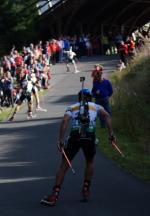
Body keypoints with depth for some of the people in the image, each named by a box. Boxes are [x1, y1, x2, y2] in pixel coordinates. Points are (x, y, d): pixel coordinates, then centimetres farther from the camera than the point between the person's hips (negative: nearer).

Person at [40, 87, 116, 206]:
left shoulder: (72, 107, 22)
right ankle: (86, 190, 22)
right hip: (90, 137, 0)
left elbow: (64, 121, 3)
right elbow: (107, 116, 5)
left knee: (64, 165, 6)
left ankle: (54, 196, -3)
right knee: (90, 163, 29)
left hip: (75, 136, 0)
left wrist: (61, 139, -4)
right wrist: (110, 133, 3)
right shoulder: (95, 107, 24)